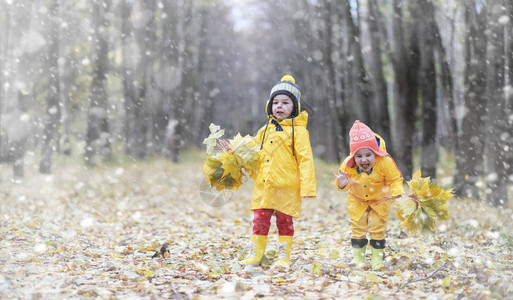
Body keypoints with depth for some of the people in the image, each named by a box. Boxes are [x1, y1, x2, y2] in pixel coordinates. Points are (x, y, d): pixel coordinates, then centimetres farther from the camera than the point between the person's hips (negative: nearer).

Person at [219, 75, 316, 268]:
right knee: (260, 220, 5)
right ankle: (254, 254, 14)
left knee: (285, 221, 5)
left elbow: (305, 160, -8)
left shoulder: (298, 131, -4)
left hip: (286, 188, -5)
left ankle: (284, 257, 16)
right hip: (263, 186, 5)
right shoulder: (265, 131, 14)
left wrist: (307, 187, -13)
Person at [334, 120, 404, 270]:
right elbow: (346, 184, -12)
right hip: (358, 200, 2)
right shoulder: (348, 165, -26)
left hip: (380, 200, -2)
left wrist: (396, 192, -35)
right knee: (357, 226, 3)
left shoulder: (385, 163, -31)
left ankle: (377, 257, 16)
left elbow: (395, 179, -17)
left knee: (377, 227, 1)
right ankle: (358, 257, 17)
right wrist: (342, 184, -36)